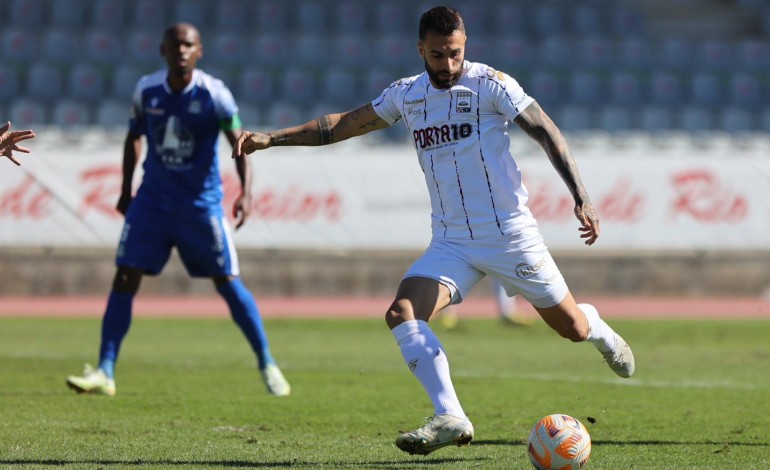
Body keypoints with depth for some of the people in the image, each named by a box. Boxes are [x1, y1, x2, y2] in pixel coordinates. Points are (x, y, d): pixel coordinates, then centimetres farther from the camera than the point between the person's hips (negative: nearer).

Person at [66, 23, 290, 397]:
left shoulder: (213, 93, -12)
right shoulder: (147, 90, -2)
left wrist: (245, 193, -27)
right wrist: (126, 190, 15)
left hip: (202, 204, -3)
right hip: (152, 201, 3)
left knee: (228, 283, 1)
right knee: (125, 279, -6)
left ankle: (267, 364, 15)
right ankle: (105, 373, -3)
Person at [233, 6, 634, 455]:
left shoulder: (490, 84, -10)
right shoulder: (406, 94, 5)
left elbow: (547, 133, -11)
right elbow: (343, 125, 16)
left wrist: (581, 197, -22)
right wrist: (271, 138, 11)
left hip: (511, 233, -4)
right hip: (451, 241, 4)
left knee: (572, 328, 6)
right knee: (401, 314, -20)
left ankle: (599, 329, 44)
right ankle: (450, 419, -22)